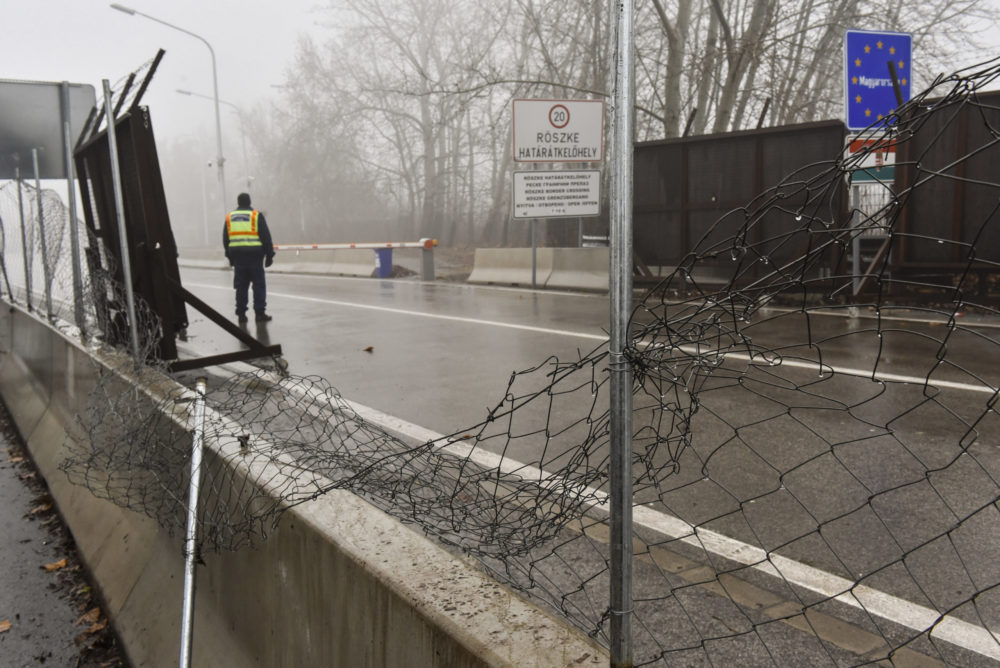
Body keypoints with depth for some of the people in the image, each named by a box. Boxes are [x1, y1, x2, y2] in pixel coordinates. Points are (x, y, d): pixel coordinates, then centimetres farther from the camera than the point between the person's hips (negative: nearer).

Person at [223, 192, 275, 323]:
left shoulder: (229, 217, 10)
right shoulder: (256, 216, -2)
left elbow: (225, 240, 14)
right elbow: (266, 236, -5)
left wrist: (230, 256, 21)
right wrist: (269, 255, 0)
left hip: (237, 256, 4)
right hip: (254, 255, -4)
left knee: (241, 286, 8)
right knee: (259, 285, 1)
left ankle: (241, 314, 9)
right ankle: (260, 313, -2)